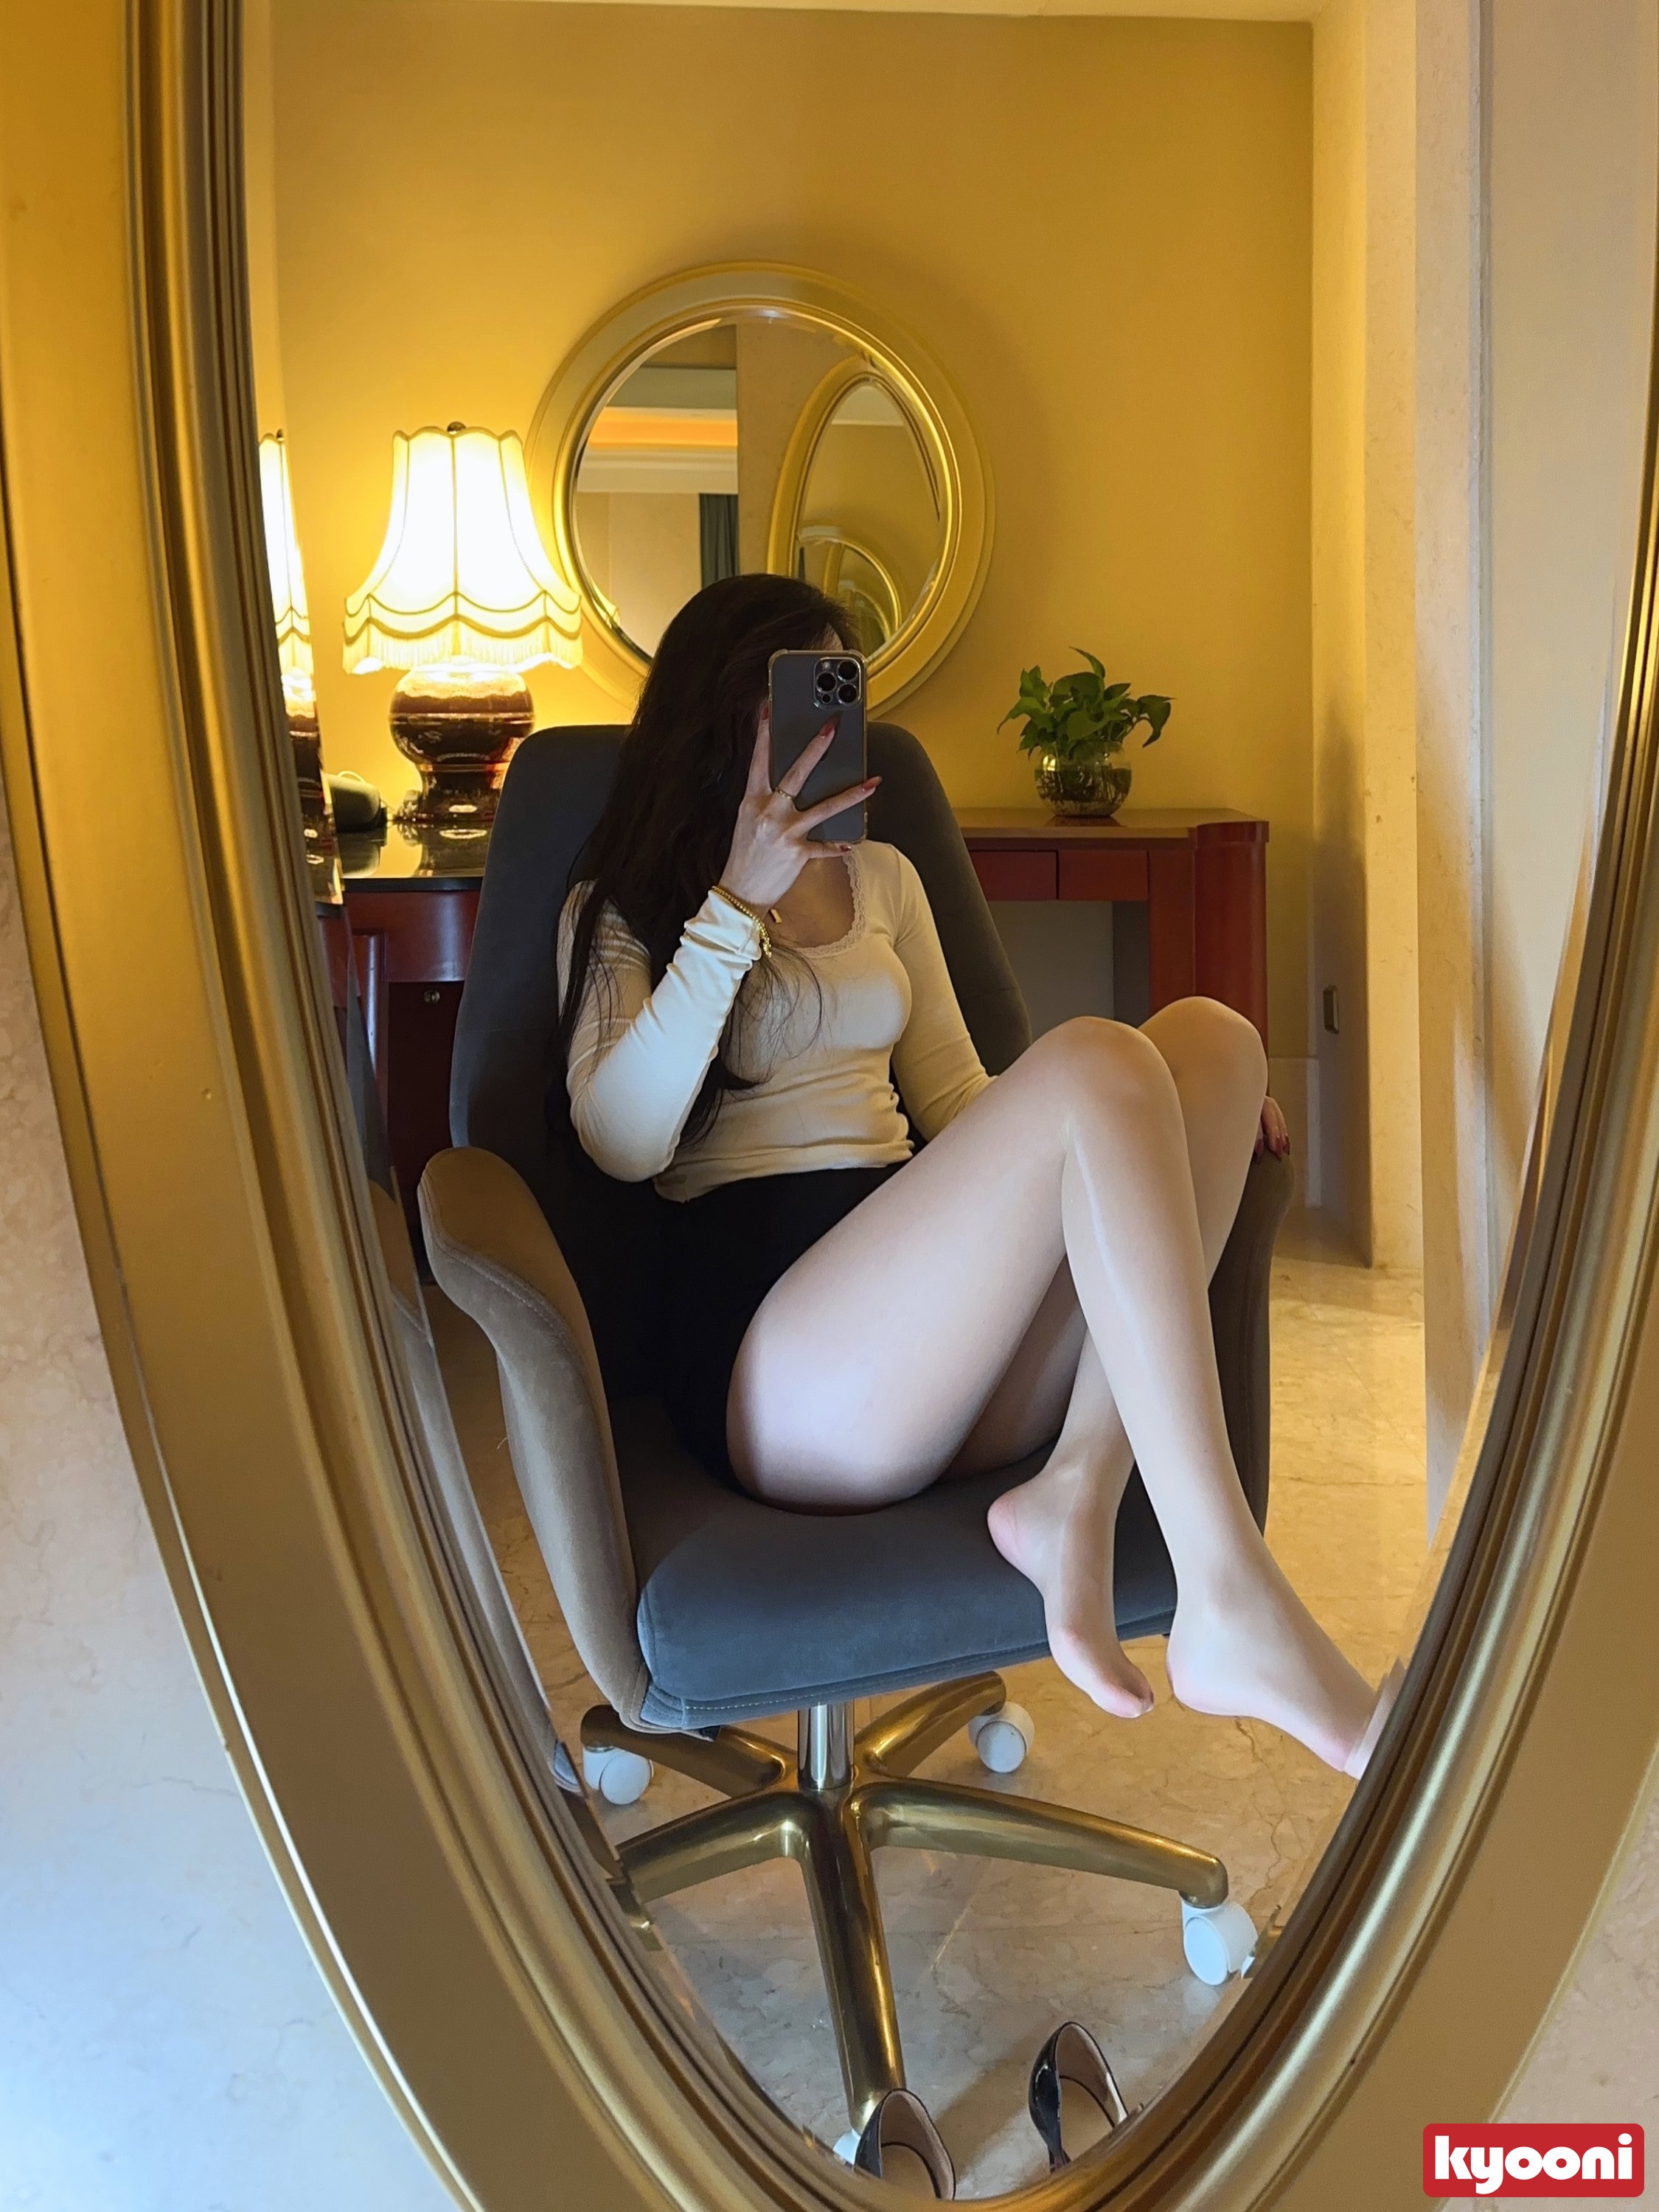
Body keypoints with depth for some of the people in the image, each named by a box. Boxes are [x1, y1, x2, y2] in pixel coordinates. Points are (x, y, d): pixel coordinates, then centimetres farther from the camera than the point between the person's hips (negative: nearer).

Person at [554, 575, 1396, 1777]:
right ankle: (1232, 1609, -34)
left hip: (937, 1316, 6)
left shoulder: (880, 876, 28)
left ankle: (1078, 1494, -30)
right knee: (1093, 1061, -29)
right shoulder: (620, 910, 14)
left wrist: (1185, 1113, 8)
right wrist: (736, 906, -8)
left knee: (1213, 1033, -14)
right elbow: (623, 1142, -4)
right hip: (767, 1351, -6)